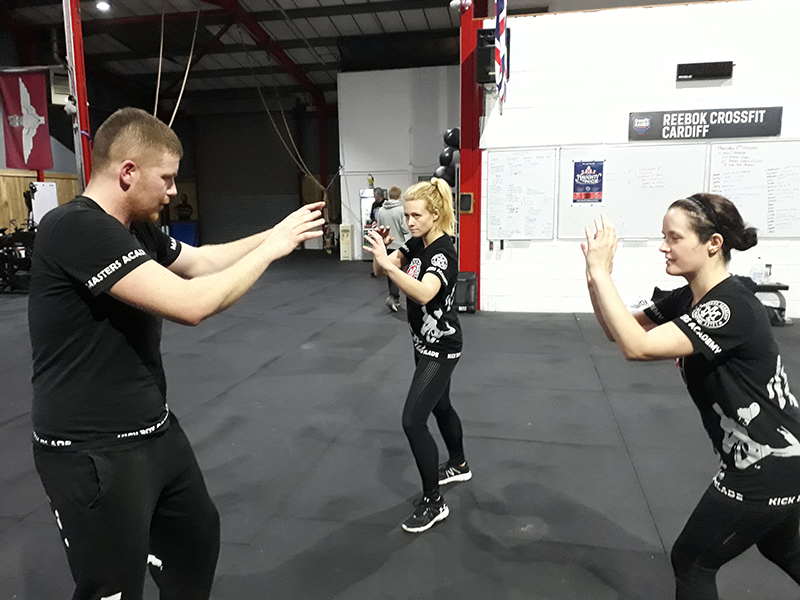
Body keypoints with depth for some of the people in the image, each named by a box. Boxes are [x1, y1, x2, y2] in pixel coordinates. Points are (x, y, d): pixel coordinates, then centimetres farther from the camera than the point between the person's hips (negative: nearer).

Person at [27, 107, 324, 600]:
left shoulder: (136, 229, 5)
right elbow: (191, 304, -31)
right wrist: (272, 248, -19)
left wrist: (277, 233, 6)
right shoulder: (76, 229, -24)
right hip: (94, 452, -9)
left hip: (156, 430, 9)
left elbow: (201, 261, 17)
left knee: (198, 541, 24)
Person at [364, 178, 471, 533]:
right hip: (424, 343, 9)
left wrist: (388, 264, -52)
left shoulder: (443, 253, -24)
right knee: (440, 406, 24)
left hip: (441, 348, -9)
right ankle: (459, 466, 46)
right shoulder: (416, 244, 2)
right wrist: (379, 252, -19)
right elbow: (380, 271, 1)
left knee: (413, 420, -11)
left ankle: (433, 502, 4)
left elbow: (424, 293, -42)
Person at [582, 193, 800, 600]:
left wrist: (601, 272, -34)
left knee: (691, 563, 8)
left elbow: (637, 346, -39)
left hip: (767, 471, -9)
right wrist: (595, 277, -15)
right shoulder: (688, 299, -1)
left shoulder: (732, 307, -28)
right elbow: (620, 331, 0)